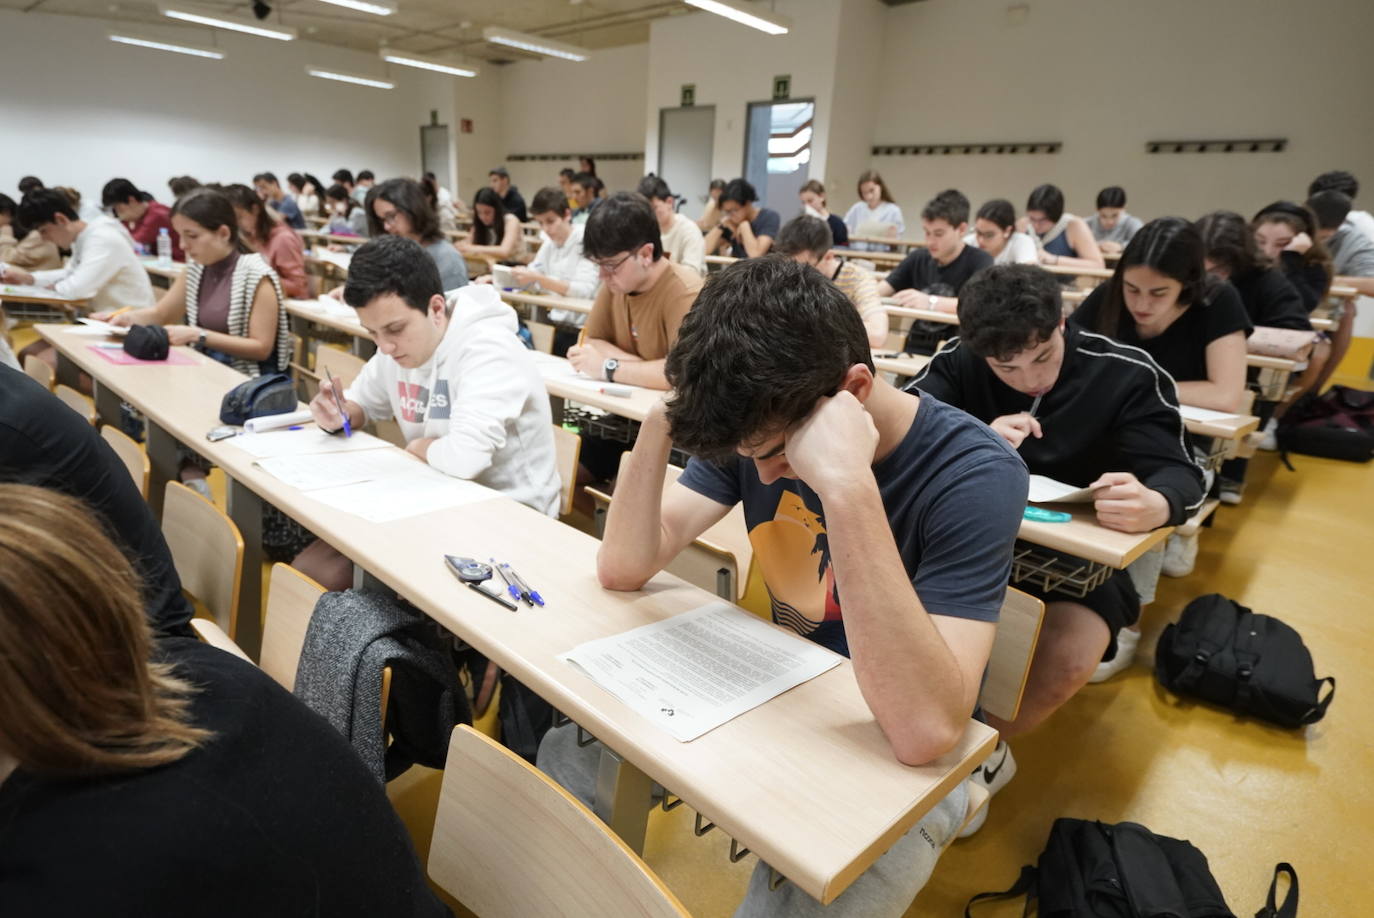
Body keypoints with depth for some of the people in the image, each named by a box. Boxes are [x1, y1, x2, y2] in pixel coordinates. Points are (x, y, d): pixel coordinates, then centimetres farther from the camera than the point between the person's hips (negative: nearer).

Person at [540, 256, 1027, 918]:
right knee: (571, 757, -7)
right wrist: (660, 424, -25)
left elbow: (923, 731, -37)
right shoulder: (757, 430, -10)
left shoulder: (973, 473, -25)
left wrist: (850, 488, -44)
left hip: (902, 762, -4)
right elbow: (623, 567, -11)